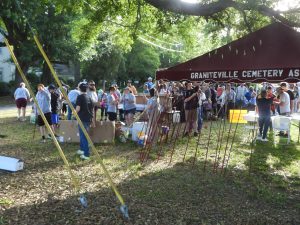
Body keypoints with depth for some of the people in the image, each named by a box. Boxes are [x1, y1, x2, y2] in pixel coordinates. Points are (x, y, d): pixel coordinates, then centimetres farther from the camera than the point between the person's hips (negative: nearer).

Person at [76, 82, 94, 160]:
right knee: (83, 134, 23)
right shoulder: (89, 97, 10)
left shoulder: (80, 97, -10)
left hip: (82, 119, -7)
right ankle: (82, 149, 34)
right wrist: (92, 119, 21)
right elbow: (92, 109, 13)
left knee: (83, 136, -4)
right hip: (89, 119, 7)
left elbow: (78, 108, -17)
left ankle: (86, 154, -6)